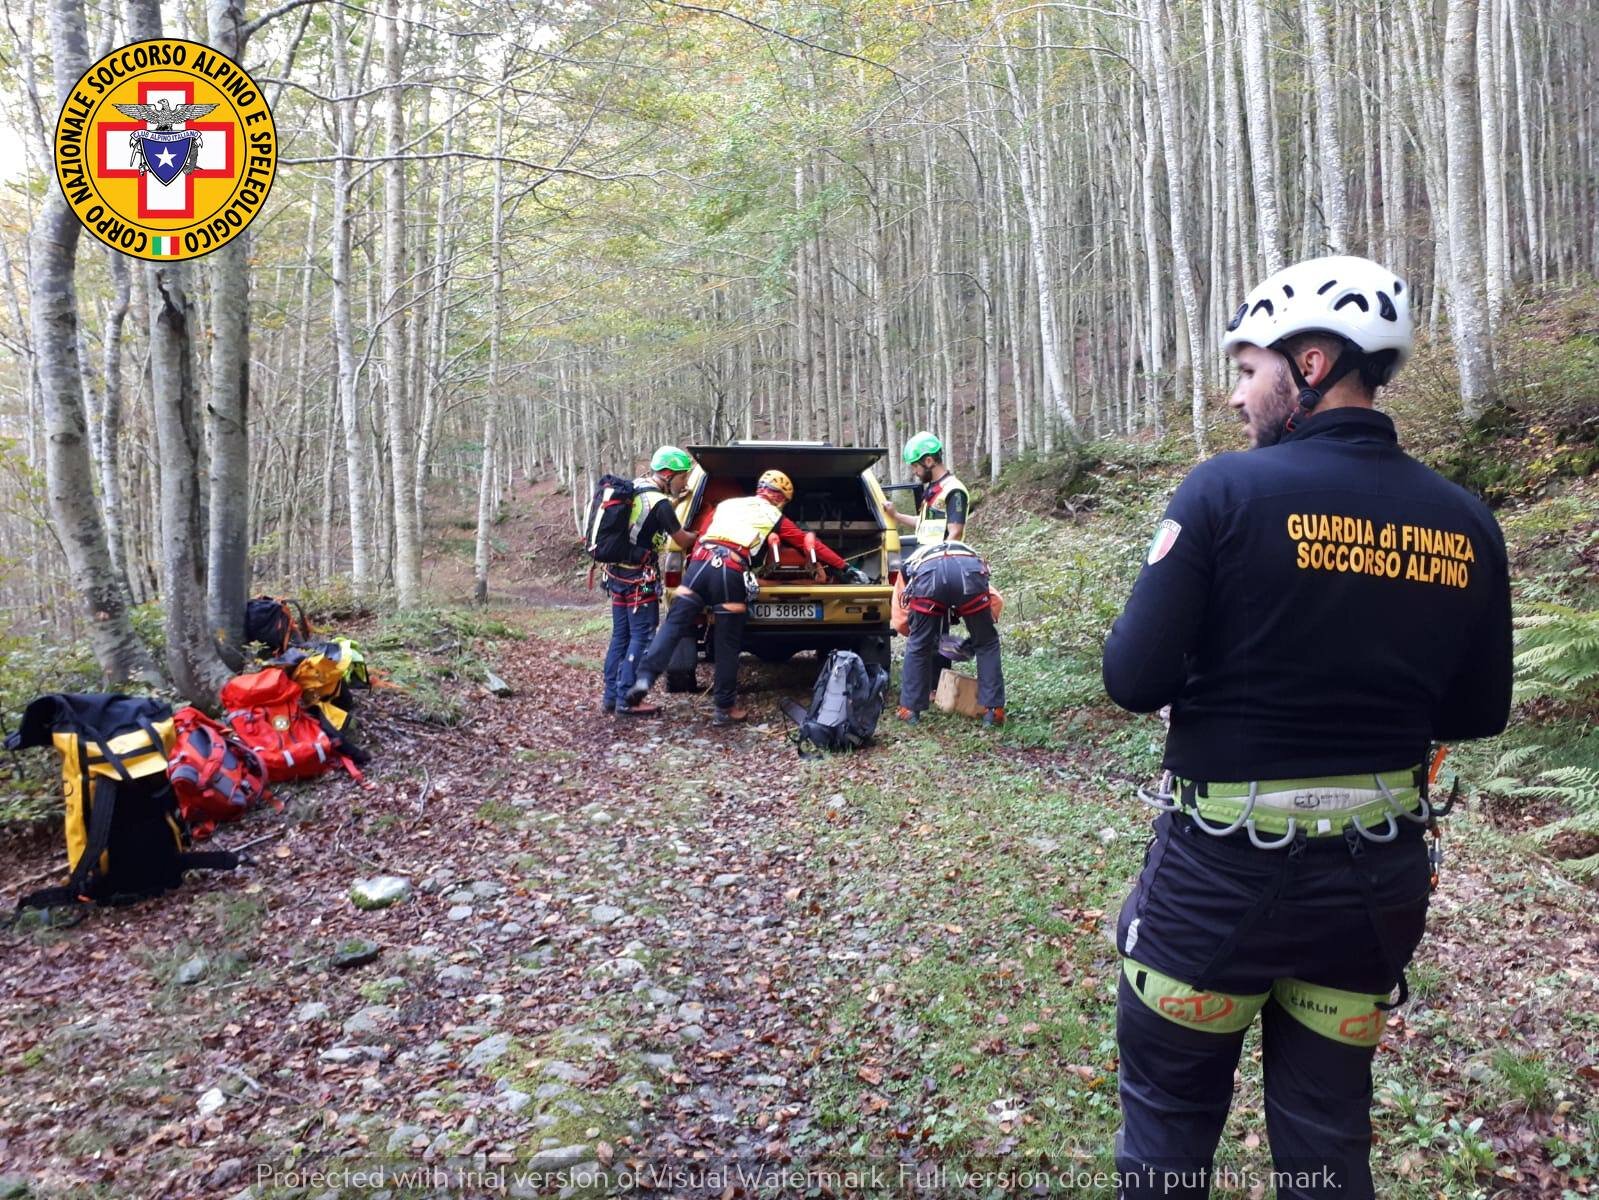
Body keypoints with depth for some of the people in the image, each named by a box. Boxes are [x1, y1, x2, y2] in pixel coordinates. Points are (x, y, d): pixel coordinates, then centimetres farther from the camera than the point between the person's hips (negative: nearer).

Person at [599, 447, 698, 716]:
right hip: (639, 577, -8)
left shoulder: (635, 487, 6)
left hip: (617, 571, 8)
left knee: (620, 635, 13)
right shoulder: (660, 503, -17)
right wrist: (700, 537, 15)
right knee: (642, 636, -1)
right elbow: (683, 540, -7)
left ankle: (610, 696, 18)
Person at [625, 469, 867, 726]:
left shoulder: (726, 504, 30)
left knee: (674, 624, 2)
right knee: (727, 643, 6)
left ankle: (644, 678, -15)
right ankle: (725, 708, 13)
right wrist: (845, 568, 30)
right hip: (731, 572, -3)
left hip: (700, 562, 3)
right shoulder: (774, 517, 20)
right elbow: (810, 543, 23)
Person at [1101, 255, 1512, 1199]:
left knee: (1169, 1118, 15)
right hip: (1378, 873, 5)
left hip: (1223, 868, -4)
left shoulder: (1228, 491, -16)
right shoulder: (1463, 523, -2)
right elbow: (1479, 713, 6)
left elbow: (1135, 681, -18)